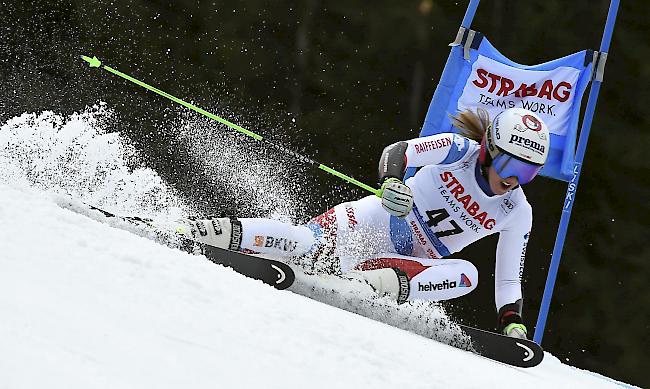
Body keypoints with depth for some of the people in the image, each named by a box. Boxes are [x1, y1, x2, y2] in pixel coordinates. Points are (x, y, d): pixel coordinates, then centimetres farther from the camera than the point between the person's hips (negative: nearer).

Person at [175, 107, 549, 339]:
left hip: (414, 264, 4)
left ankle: (371, 280, -42)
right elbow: (396, 152, -21)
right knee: (306, 243, -30)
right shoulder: (459, 150, -12)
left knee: (466, 275, -28)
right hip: (377, 220, -4)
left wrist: (513, 324, -11)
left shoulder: (517, 215, -2)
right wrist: (393, 182, -43)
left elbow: (510, 281, 5)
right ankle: (180, 233, -31)